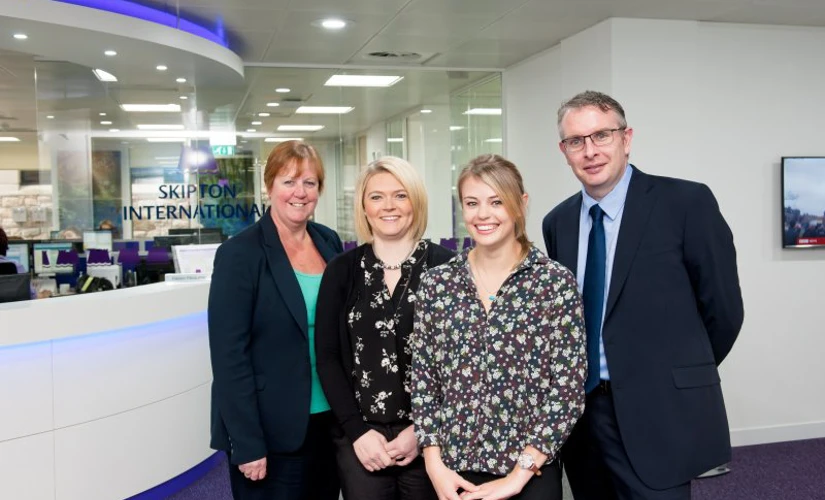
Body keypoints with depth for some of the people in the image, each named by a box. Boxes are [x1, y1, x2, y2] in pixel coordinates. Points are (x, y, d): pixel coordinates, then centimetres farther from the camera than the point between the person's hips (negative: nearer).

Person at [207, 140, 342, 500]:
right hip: (270, 431, -5)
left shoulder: (329, 242, 4)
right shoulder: (240, 253, -13)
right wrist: (247, 444, -16)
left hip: (327, 422, 6)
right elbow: (229, 355, -14)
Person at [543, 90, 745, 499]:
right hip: (579, 409, 5)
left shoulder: (687, 203, -9)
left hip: (658, 416, -4)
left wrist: (676, 375, 7)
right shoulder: (557, 222, 6)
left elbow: (723, 308, -4)